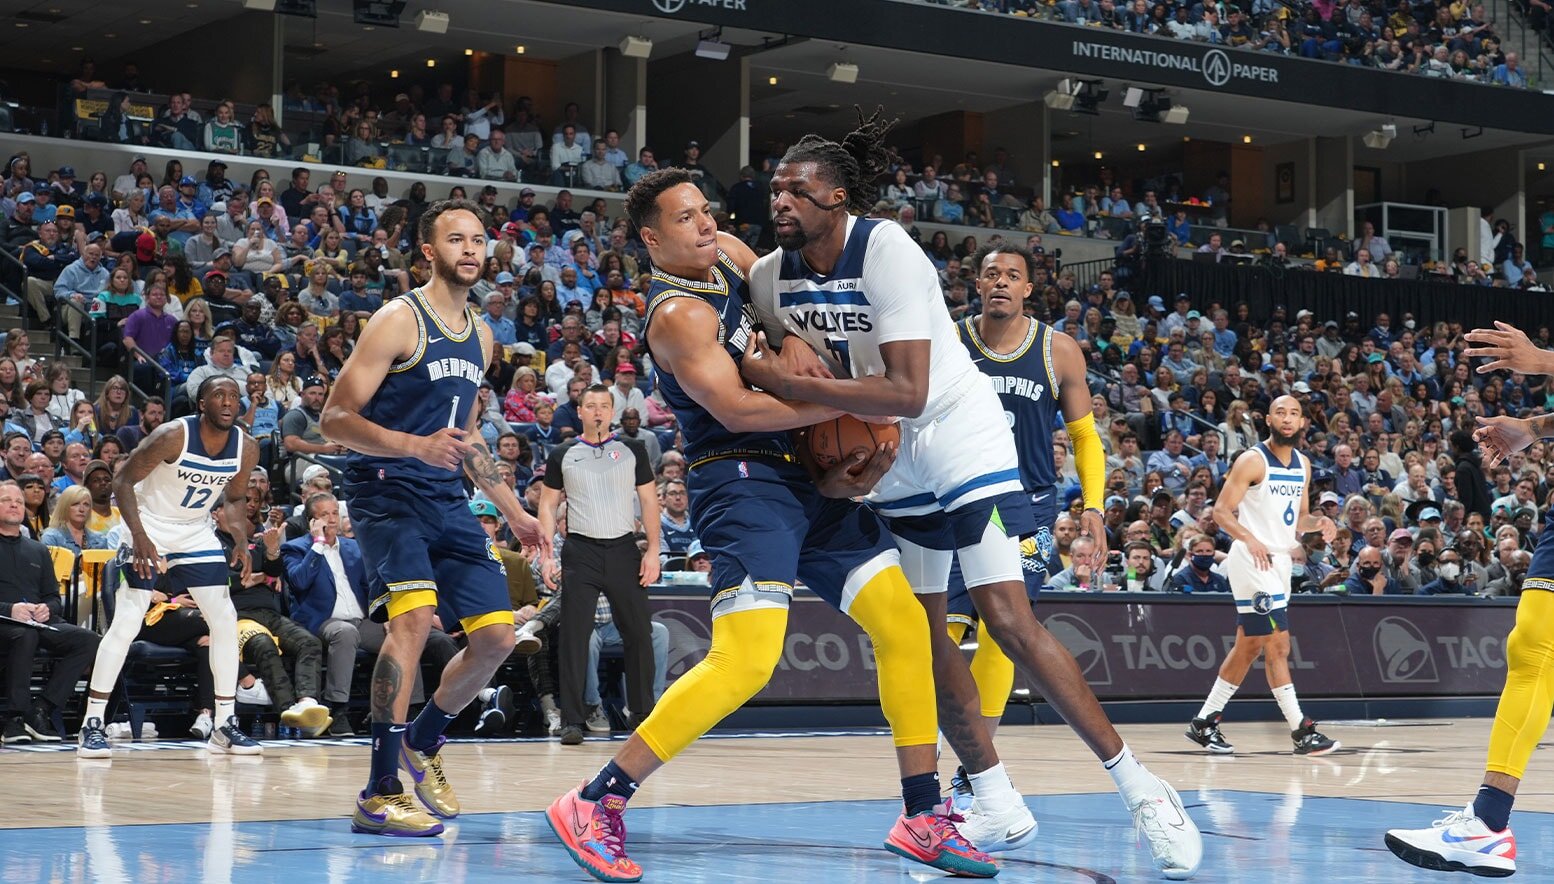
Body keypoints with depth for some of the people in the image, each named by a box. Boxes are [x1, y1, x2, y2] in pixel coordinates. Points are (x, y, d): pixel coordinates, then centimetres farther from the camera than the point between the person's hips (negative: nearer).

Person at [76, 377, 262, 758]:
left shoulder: (246, 447, -9)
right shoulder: (173, 435, -24)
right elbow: (123, 480, -19)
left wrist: (242, 541, -10)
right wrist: (139, 536, -30)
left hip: (196, 533, 5)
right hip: (148, 530, -5)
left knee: (225, 620, -2)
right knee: (126, 622, -13)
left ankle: (225, 726, 8)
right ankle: (92, 726, -7)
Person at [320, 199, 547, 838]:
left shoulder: (480, 335, 14)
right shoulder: (399, 320, -9)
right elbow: (335, 418, -15)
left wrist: (511, 508, 24)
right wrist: (415, 446, -29)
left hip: (448, 499, 8)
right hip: (386, 492, -8)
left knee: (496, 636, 3)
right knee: (415, 614, -28)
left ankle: (423, 743, 27)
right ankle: (380, 794, -25)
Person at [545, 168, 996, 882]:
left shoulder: (727, 255, 11)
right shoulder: (678, 314, -14)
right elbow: (734, 408, -22)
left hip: (807, 481, 9)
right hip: (744, 484, -9)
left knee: (903, 623, 4)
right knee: (744, 662, -22)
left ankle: (922, 817, 11)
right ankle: (593, 806, -15)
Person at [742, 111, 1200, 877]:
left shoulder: (887, 250, -26)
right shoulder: (769, 279, -6)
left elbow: (907, 393, -33)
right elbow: (782, 356, 13)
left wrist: (789, 380, -33)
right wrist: (782, 359, -11)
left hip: (961, 438, -7)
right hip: (888, 464, 7)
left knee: (1009, 621, -16)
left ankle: (1138, 786, -6)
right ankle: (997, 796, 21)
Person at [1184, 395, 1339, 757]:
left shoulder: (1303, 465, 12)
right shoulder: (1252, 461, -11)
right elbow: (1221, 511, -15)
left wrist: (1318, 522, -3)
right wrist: (1249, 538, -32)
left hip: (1281, 561, 9)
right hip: (1253, 561, -9)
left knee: (1249, 647, 12)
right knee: (1278, 644, -11)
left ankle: (1205, 722, 20)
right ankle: (1301, 731, -9)